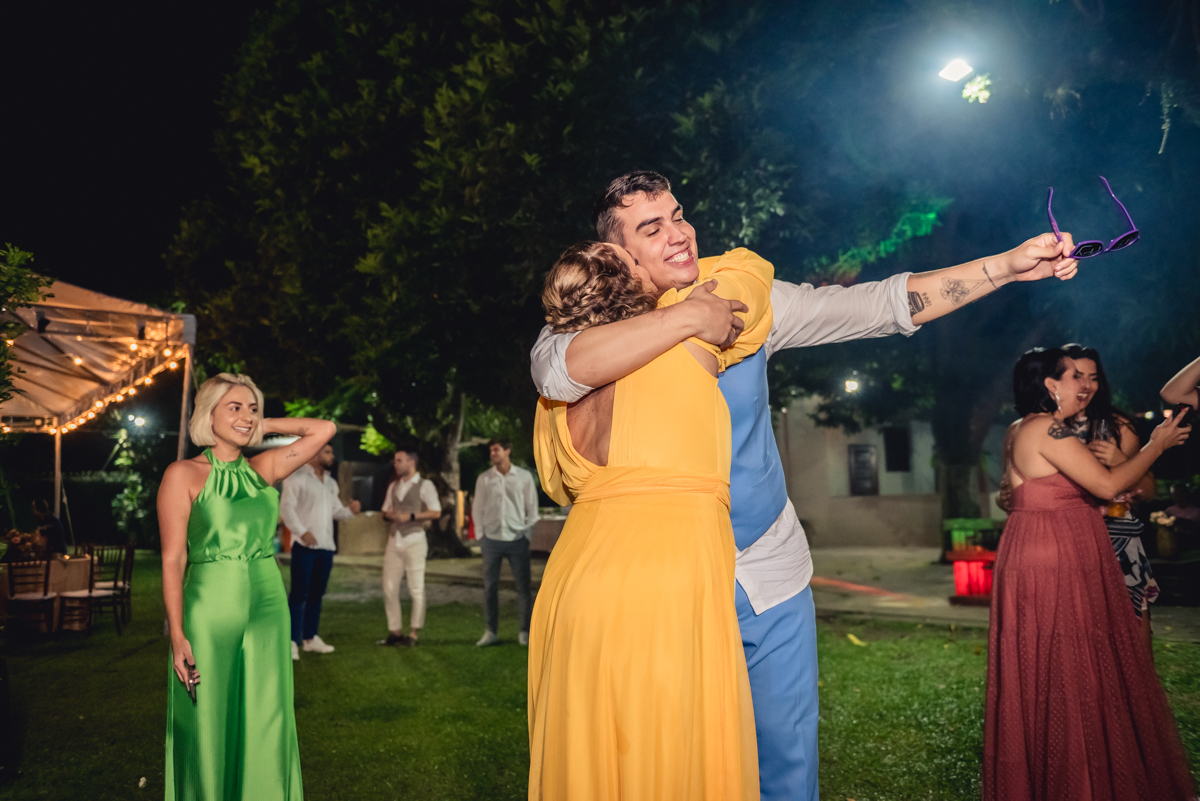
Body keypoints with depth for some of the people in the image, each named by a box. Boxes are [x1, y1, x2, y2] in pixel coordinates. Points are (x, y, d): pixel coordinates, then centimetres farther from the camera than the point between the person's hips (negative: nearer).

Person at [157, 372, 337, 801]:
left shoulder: (264, 469, 8)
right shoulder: (184, 475, -4)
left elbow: (325, 429, 9)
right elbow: (173, 559, -7)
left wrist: (263, 426, 7)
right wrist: (178, 634, -13)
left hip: (268, 610, 4)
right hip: (210, 616, -4)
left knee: (265, 728, 9)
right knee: (208, 729, 6)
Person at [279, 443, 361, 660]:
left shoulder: (330, 483, 18)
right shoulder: (297, 477, -4)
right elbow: (286, 508, -11)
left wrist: (351, 510, -2)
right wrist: (302, 532, -19)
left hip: (326, 546, 7)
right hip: (304, 545, -7)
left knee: (316, 593, 11)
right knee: (299, 593, -7)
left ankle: (310, 637, 19)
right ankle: (292, 641, -5)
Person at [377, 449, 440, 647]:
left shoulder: (425, 485, -2)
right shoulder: (393, 486, 17)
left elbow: (436, 512, -8)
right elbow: (385, 511, 21)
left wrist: (410, 516, -15)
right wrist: (390, 515, -3)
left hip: (414, 539, -6)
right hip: (394, 540, 6)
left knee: (416, 589, -2)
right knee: (389, 589, 4)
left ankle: (414, 633, 4)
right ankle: (395, 631, 13)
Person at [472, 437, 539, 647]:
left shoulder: (524, 477, 2)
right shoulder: (484, 478, 6)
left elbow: (532, 508, 5)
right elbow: (477, 508, 9)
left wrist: (527, 534, 0)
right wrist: (480, 535, 4)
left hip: (517, 540, -1)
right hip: (491, 540, 1)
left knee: (523, 587, 1)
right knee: (490, 587, 4)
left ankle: (525, 632, 10)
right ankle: (492, 632, 14)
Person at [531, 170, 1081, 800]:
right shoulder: (586, 322, -10)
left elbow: (880, 305, -5)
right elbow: (560, 371, -34)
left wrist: (1008, 265, -13)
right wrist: (689, 317, -28)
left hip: (769, 577, 3)